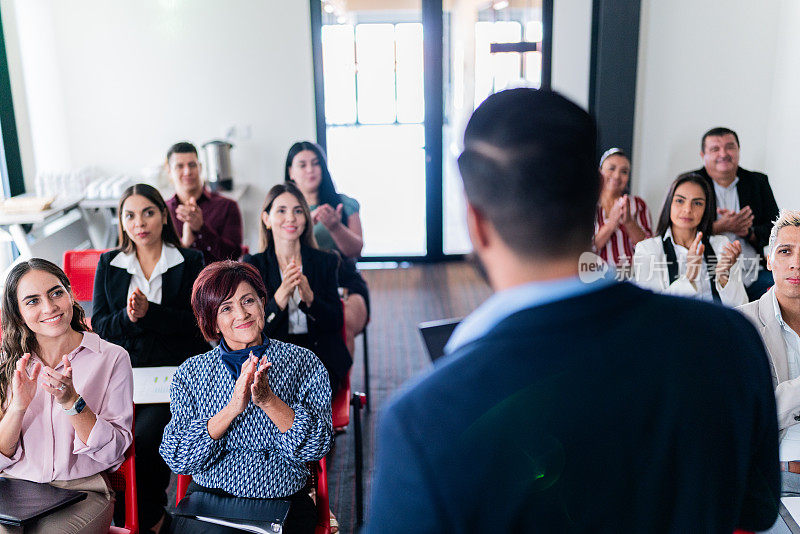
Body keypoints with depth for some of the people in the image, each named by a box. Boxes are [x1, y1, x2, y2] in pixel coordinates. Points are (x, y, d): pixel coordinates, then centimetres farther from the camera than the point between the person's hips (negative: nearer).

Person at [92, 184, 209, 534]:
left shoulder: (190, 262, 5)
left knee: (144, 439, -27)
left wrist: (149, 312, -18)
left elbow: (197, 321, -5)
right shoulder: (108, 264, 14)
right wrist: (127, 317, -13)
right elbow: (99, 326, 8)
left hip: (176, 372, -3)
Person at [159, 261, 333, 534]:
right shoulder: (190, 374, 4)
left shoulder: (303, 363, 1)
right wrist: (232, 409, -19)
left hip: (284, 502, 0)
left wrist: (268, 400, -21)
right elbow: (176, 459, -5)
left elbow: (317, 446, -7)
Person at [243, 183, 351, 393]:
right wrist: (281, 295, -22)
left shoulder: (325, 261, 8)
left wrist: (309, 297, -19)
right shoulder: (253, 265, 5)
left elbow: (335, 323, 1)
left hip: (321, 357, 1)